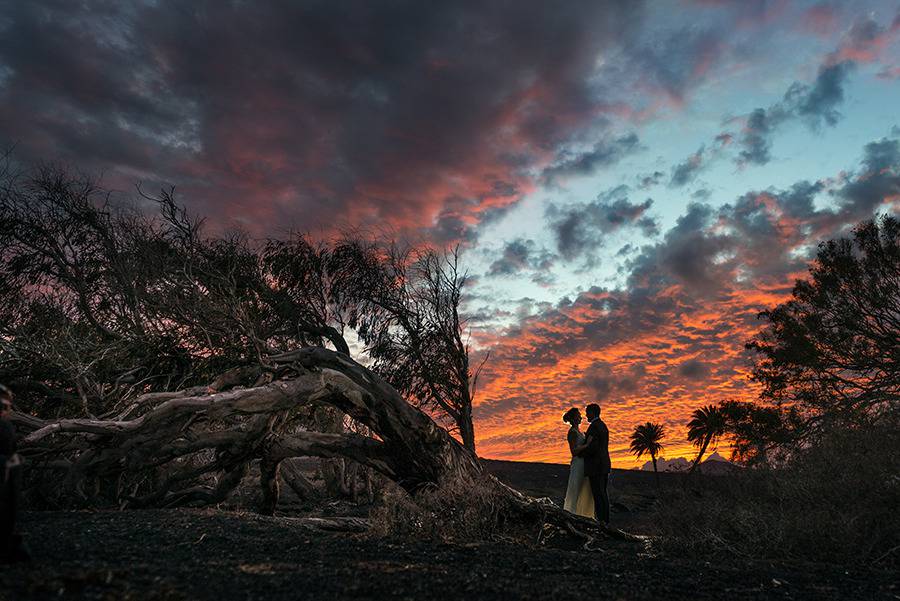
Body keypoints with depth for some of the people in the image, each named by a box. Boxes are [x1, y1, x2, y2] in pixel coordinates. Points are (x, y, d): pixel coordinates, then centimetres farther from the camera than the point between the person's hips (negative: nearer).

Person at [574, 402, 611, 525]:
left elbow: (593, 448, -23)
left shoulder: (593, 427, -17)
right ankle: (605, 520, 18)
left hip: (595, 466, -10)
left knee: (598, 494, -6)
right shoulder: (603, 426, 15)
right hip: (604, 465, 10)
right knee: (603, 493, 13)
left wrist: (579, 453, -10)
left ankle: (601, 521, -4)